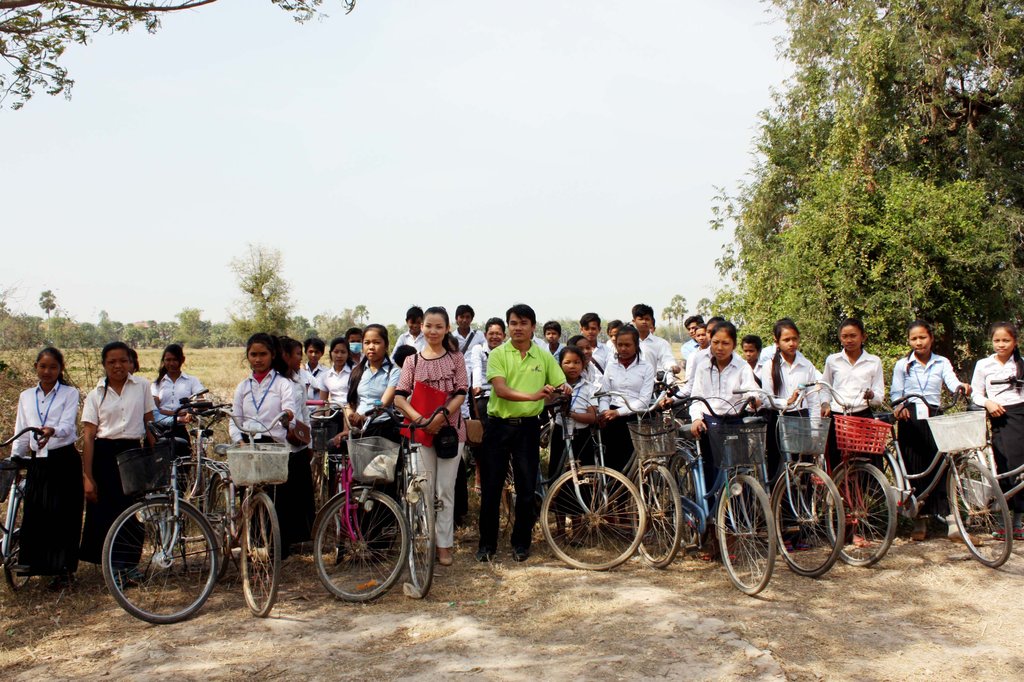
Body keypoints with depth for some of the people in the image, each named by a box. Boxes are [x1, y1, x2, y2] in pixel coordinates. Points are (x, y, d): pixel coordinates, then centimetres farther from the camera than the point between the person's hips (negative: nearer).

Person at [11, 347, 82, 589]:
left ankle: (64, 570, 7)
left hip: (64, 460, -4)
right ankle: (31, 561, 11)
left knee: (63, 515, -2)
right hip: (38, 462, 4)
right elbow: (21, 433, 15)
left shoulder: (70, 393, 1)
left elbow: (67, 425, -14)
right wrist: (13, 459, 3)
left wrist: (52, 431, -35)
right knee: (33, 513, -2)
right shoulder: (26, 396, 14)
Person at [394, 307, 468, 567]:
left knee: (445, 490, 2)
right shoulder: (412, 361, 6)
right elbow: (399, 397, -1)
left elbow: (461, 393, -4)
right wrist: (419, 419, -16)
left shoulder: (455, 358, 4)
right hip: (421, 431, 1)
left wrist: (441, 416, -18)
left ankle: (444, 545, 8)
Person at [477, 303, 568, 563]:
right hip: (498, 426, -2)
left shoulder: (544, 356, 7)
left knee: (527, 487, 5)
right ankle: (487, 543, 16)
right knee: (491, 487, 3)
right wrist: (533, 396, -31)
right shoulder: (498, 354, -3)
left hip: (528, 427, 2)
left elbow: (560, 385, 5)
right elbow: (500, 389, -17)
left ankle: (521, 542, 20)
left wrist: (564, 390, -20)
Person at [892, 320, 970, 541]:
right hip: (910, 418, 0)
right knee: (914, 468, 1)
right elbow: (895, 392, 3)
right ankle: (920, 520, 9)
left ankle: (949, 517, -8)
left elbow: (952, 382, -7)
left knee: (940, 465, -8)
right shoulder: (902, 365, 9)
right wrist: (899, 407, -19)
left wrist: (962, 387, -30)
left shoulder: (942, 363, 10)